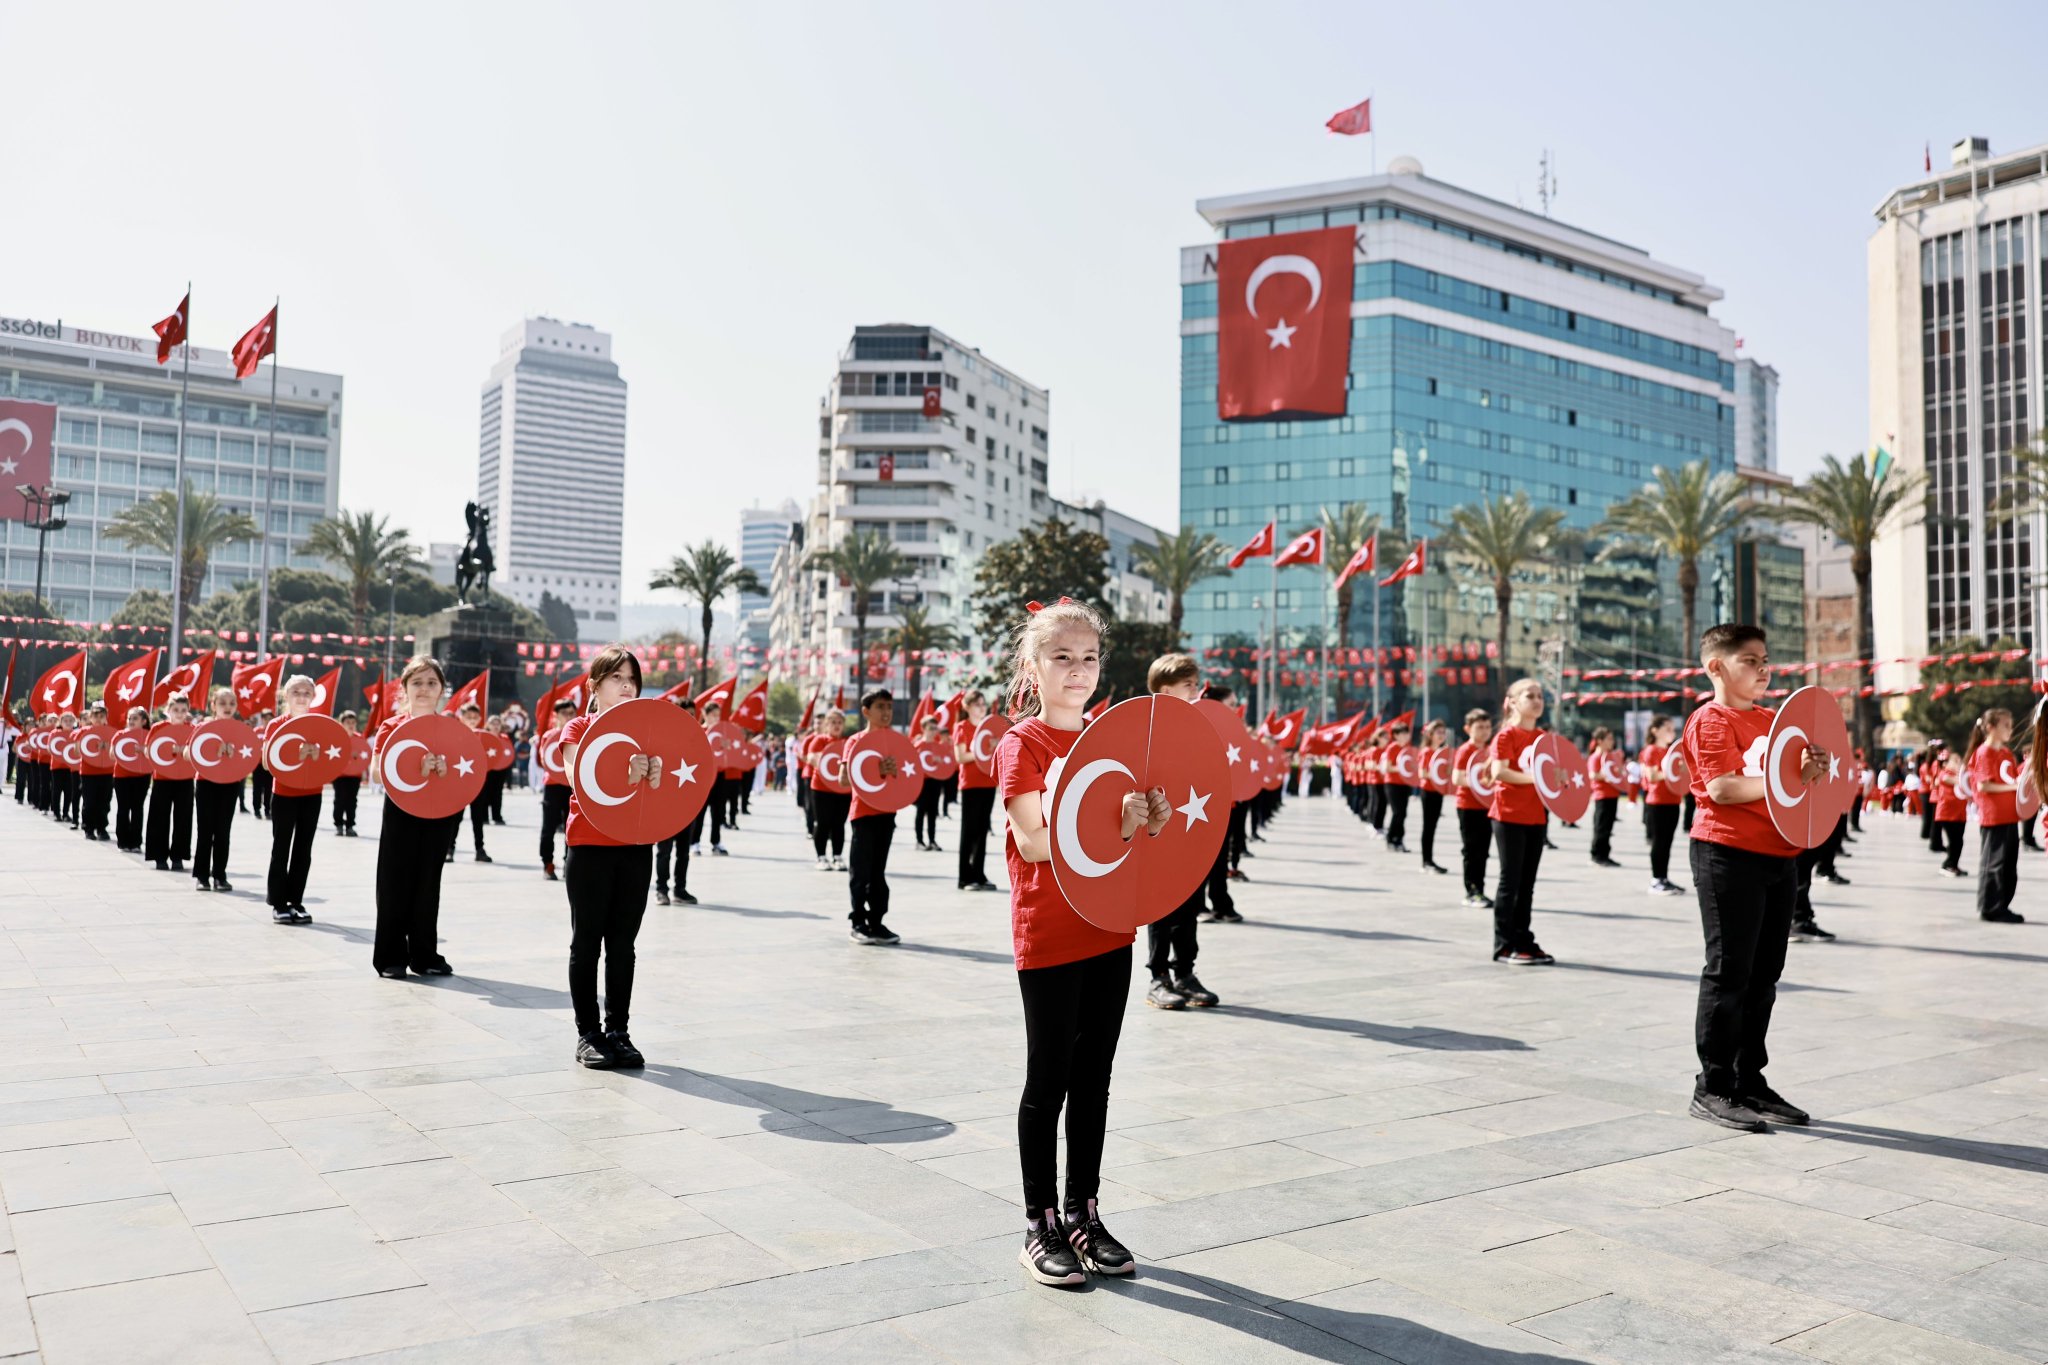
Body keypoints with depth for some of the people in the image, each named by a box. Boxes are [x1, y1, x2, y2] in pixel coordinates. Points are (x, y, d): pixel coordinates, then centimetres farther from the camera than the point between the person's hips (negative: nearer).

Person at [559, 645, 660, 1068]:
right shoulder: (578, 729, 1)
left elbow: (656, 782, 2)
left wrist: (653, 773, -21)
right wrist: (623, 772, -31)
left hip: (635, 847, 3)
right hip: (589, 847, -3)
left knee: (622, 943, 8)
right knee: (587, 942, 3)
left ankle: (618, 1031, 15)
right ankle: (587, 1034, 11)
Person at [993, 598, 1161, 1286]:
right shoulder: (1023, 743, -9)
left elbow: (1128, 827, 14)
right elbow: (1034, 842, -19)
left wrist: (1151, 821, -7)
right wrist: (1110, 822, -28)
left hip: (1108, 929, 6)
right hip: (1048, 936, -6)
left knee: (1094, 1077, 12)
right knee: (1049, 1079, 3)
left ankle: (1083, 1213, 25)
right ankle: (1040, 1226, 15)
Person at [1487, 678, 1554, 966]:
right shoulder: (1506, 735, -10)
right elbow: (1498, 772, -22)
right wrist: (1532, 777, -29)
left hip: (1536, 816, 7)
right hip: (1509, 815, -7)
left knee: (1528, 882, 11)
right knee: (1510, 880, -3)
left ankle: (1523, 941, 18)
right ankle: (1504, 946, 3)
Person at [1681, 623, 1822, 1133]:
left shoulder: (1773, 719, 17)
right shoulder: (1711, 721, -9)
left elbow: (1793, 776, 24)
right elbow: (1722, 788, -20)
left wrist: (1814, 766, 3)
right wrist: (1791, 778, -21)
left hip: (1778, 857, 8)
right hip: (1729, 856, -8)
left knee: (1763, 974, 13)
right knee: (1729, 972, -4)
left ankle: (1751, 1081, 24)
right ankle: (1713, 1089, 4)